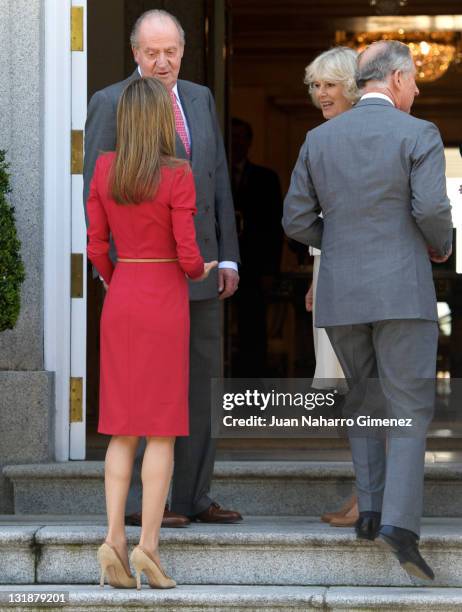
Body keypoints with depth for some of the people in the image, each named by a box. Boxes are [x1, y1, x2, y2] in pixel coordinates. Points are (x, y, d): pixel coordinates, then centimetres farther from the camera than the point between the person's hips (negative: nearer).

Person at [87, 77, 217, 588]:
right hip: (165, 303, -4)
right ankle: (148, 543, -5)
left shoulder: (104, 167, 1)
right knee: (162, 428, 1)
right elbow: (187, 255, -12)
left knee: (123, 428, 8)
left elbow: (96, 246, 5)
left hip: (118, 304, 4)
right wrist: (200, 273, 12)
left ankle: (114, 537, -4)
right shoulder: (178, 175, -12)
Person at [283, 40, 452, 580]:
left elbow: (298, 223, 6)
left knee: (361, 400, 23)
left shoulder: (319, 139, 8)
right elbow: (432, 210, -17)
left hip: (339, 294, 4)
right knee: (409, 412, 0)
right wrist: (441, 246, 6)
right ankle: (399, 524, -15)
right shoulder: (419, 134, -5)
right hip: (401, 292, -4)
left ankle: (370, 509, 15)